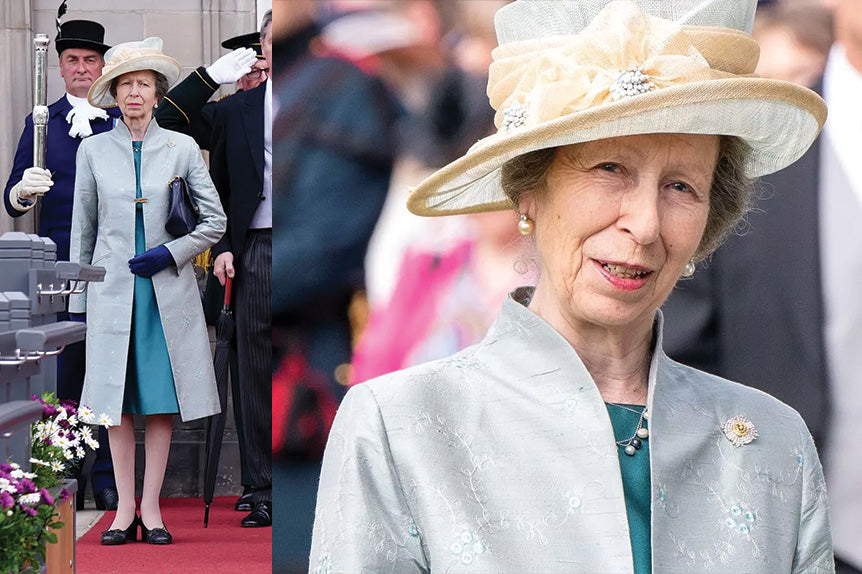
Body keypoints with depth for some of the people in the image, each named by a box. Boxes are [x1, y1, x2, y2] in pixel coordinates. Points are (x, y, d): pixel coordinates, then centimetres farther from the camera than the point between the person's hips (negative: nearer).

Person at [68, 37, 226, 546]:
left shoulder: (182, 148, 4)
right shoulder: (93, 150, 6)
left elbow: (215, 220, 5)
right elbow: (83, 229, 9)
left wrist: (171, 253, -9)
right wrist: (77, 301, 7)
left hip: (167, 288, 0)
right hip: (112, 288, 1)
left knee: (162, 399, 0)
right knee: (117, 399, 0)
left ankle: (152, 508, 6)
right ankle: (126, 509, 7)